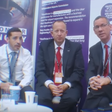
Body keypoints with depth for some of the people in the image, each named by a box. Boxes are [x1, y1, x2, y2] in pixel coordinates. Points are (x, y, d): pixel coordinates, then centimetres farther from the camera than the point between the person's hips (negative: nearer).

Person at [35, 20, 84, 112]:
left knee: (71, 98, -31)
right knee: (42, 98, -33)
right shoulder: (44, 46, 9)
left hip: (68, 85, 1)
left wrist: (66, 85, -16)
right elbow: (39, 70, 2)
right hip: (47, 84, -1)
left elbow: (79, 71, 1)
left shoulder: (76, 47, 6)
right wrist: (49, 85, -17)